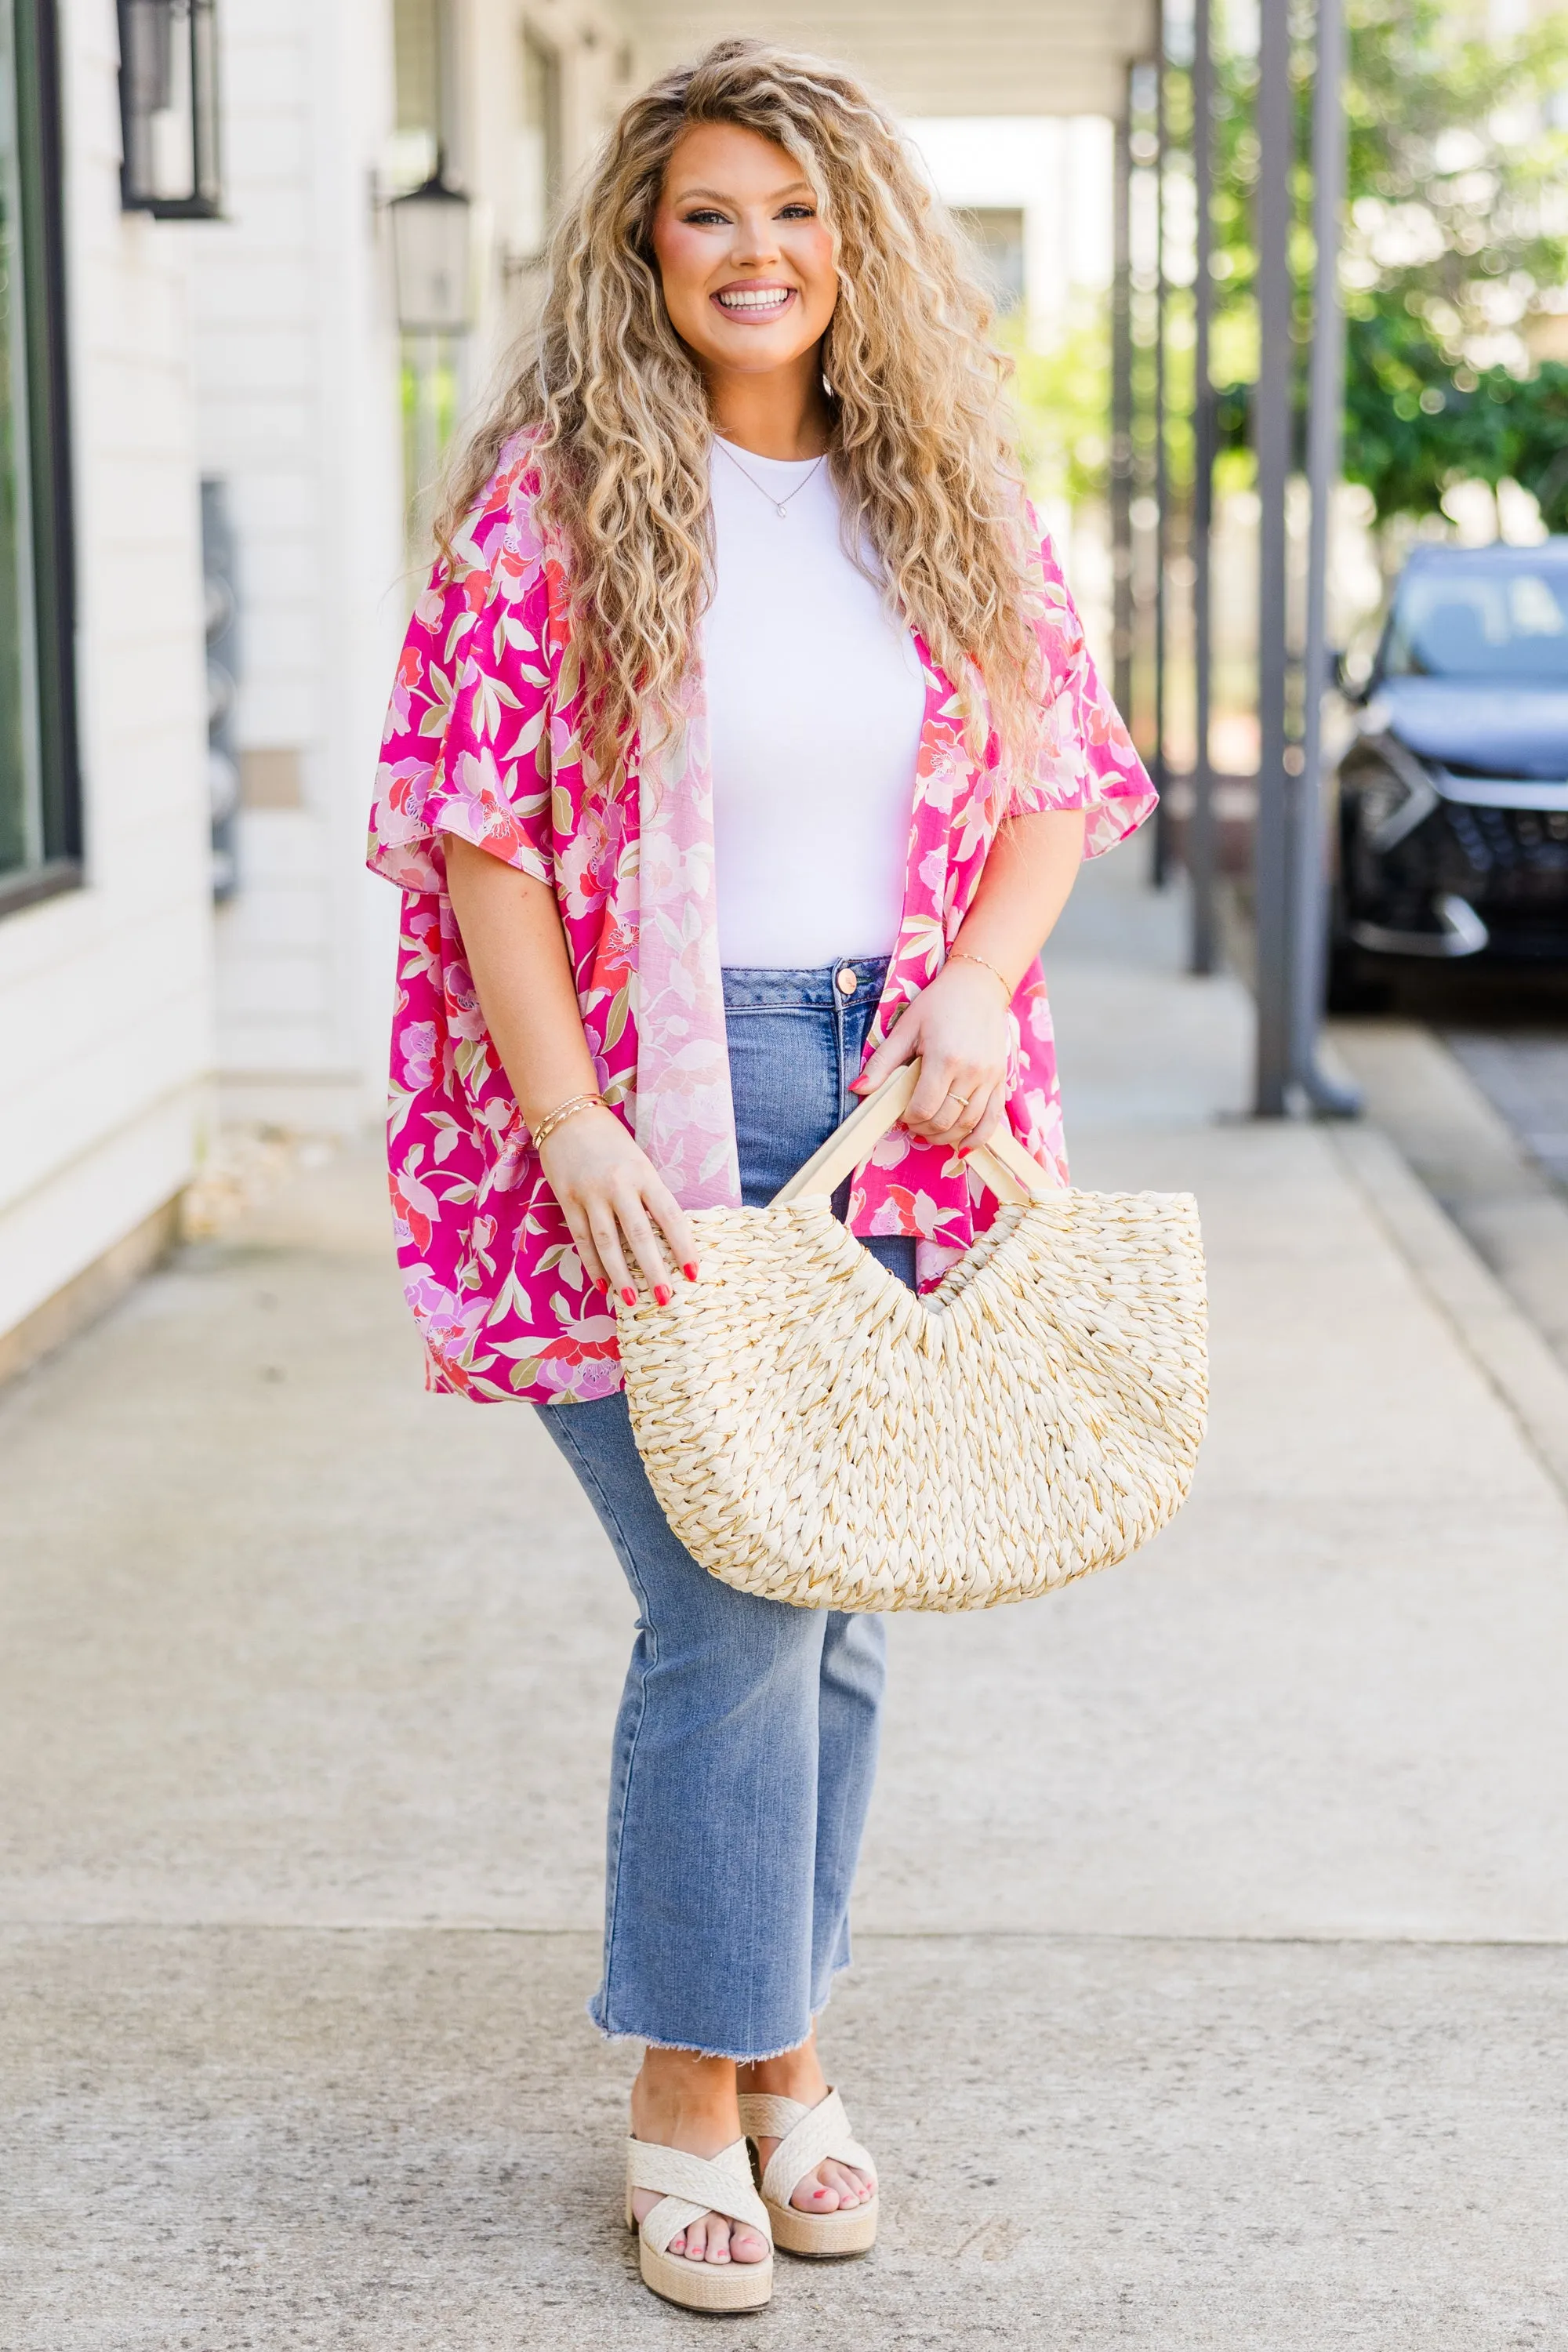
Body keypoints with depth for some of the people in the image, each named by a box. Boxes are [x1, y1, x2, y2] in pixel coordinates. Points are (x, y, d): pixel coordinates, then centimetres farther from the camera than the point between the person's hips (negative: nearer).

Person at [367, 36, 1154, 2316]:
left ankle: (786, 2048, 26)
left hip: (898, 1105, 4)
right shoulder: (557, 491, -4)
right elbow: (477, 829, -8)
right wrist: (573, 1130, -15)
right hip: (659, 1110, -4)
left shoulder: (958, 494, 8)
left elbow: (1064, 771, 12)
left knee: (840, 1610, 10)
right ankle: (689, 2099, 8)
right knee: (731, 1608, -8)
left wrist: (981, 986, -6)